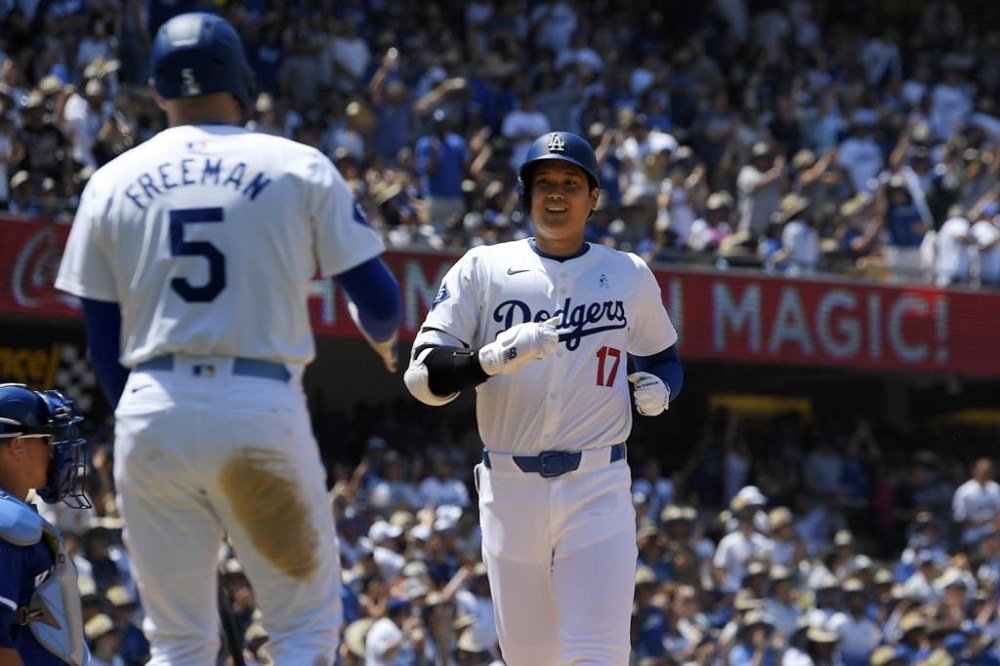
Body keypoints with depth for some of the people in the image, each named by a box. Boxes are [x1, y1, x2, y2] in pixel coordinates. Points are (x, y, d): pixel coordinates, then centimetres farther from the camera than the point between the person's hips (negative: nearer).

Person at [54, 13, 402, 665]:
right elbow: (378, 300, 2)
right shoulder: (299, 168, 2)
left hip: (151, 413, 3)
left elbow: (103, 341, 11)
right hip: (262, 409, -3)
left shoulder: (112, 181, 9)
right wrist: (384, 339, 25)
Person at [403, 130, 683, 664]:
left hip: (598, 486, -1)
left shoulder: (629, 275, 9)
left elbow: (663, 356, 24)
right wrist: (498, 355, -21)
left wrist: (660, 387, 0)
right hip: (510, 490, 1)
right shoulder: (482, 269, 4)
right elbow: (424, 377, -3)